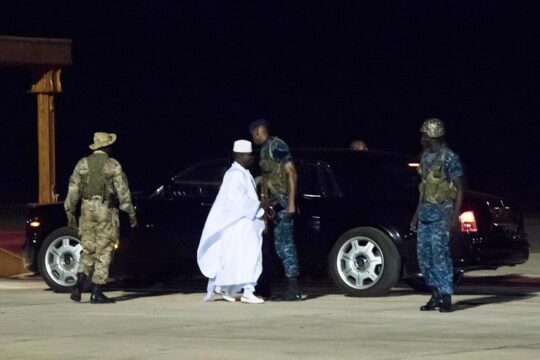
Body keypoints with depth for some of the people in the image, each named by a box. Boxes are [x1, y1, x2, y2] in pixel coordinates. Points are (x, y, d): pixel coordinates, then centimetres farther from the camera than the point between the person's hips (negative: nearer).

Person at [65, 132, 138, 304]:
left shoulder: (83, 164, 4)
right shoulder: (113, 166, -5)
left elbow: (73, 190, 4)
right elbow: (123, 192, -4)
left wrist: (70, 213, 12)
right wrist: (131, 214, 4)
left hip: (87, 211, 3)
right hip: (106, 212, -3)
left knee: (88, 251, 12)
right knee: (103, 253, 2)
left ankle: (78, 286, -5)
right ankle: (96, 293, 0)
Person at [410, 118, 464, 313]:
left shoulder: (449, 158, -10)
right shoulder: (426, 156, 14)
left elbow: (459, 189, -9)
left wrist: (455, 216, -17)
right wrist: (416, 214, 19)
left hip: (441, 213, -8)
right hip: (425, 212, 8)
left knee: (440, 253, -13)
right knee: (424, 254, 6)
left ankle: (446, 297, -11)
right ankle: (436, 295, 15)